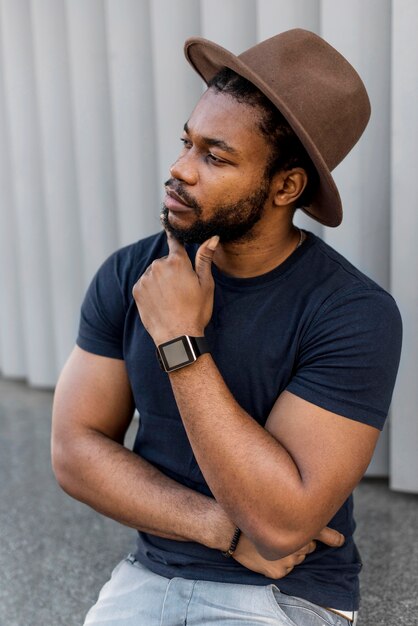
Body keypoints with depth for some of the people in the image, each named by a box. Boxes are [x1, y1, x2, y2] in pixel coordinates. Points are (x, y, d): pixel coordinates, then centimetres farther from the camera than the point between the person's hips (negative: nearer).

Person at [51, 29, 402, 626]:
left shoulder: (356, 314, -19)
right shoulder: (129, 275, -6)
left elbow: (283, 523, -23)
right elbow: (74, 449, -6)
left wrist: (180, 342, -25)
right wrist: (222, 528, -16)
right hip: (151, 572, 4)